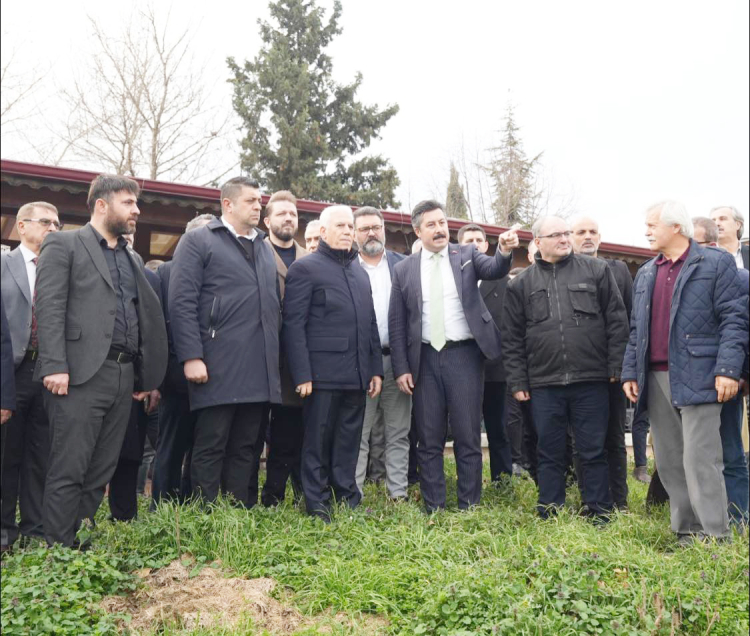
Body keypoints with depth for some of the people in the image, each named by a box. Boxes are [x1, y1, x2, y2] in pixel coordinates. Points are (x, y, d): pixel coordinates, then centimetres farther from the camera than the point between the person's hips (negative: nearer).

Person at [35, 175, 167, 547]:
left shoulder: (131, 259, 22)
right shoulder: (63, 245, 3)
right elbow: (49, 308, -8)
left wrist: (145, 375, 14)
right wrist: (55, 366, -17)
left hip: (124, 376, 6)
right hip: (82, 375, -6)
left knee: (101, 473, 9)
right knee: (68, 471, -4)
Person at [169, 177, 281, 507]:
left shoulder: (265, 248, 20)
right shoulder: (197, 241, 1)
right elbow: (182, 303, -7)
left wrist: (275, 354, 11)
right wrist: (191, 357, -15)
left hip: (260, 369, 6)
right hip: (218, 368, -6)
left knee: (245, 447, 10)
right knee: (210, 447, 0)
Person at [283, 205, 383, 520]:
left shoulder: (360, 272, 20)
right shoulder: (305, 268, -1)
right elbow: (293, 325, -8)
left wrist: (375, 369, 13)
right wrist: (302, 375, -14)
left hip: (356, 374, 6)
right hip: (323, 373, -6)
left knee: (349, 441, 11)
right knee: (318, 441, 3)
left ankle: (348, 498, 21)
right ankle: (317, 503, 14)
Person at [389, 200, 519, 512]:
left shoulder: (467, 255, 6)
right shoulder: (404, 270, 7)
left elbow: (494, 269, -13)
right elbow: (396, 325, 7)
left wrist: (505, 251, -35)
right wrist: (401, 368, 0)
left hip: (464, 356, -1)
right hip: (425, 360, 1)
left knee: (468, 437, 3)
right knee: (429, 441, 7)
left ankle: (469, 507, 14)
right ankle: (433, 510, 17)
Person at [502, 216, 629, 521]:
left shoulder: (596, 270, 7)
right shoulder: (521, 284, 8)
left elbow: (616, 320, 6)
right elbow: (512, 338, 8)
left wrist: (616, 366, 0)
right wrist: (518, 382, 3)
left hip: (591, 380, 0)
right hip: (544, 384, 1)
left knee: (594, 450, 6)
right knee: (549, 452, 9)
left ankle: (598, 515, 19)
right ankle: (549, 516, 20)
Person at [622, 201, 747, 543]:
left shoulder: (716, 263, 1)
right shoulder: (645, 274, 19)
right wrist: (630, 372, 11)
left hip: (697, 377, -6)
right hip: (655, 379, 6)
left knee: (700, 461, -8)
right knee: (669, 462, 9)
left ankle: (715, 538, 1)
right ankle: (685, 534, 18)